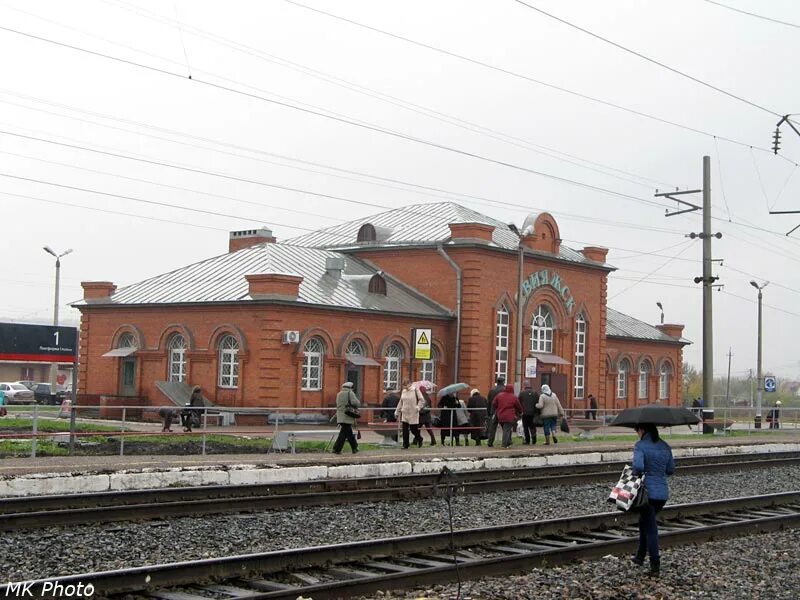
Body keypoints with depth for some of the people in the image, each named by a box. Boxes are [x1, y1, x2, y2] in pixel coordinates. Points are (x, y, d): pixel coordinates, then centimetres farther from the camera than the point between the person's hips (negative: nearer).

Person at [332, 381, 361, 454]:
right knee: (343, 433, -5)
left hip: (340, 417, 7)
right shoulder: (350, 393, -6)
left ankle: (354, 448, 23)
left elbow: (338, 405, 17)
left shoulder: (339, 394, 16)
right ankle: (336, 449, -8)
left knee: (349, 433, 16)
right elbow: (356, 403, -17)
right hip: (347, 417, -7)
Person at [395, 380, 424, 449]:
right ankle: (405, 445, 5)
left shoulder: (415, 390, -6)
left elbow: (422, 400, -4)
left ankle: (419, 439, 29)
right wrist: (397, 412, 17)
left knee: (414, 429, 1)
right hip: (404, 414, 5)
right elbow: (400, 403, 18)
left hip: (413, 414, -5)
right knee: (405, 430, -1)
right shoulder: (403, 392, 10)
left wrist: (418, 407, -16)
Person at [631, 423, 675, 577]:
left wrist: (635, 472, -6)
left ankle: (655, 566, 2)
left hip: (647, 491, -6)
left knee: (650, 528, 2)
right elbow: (671, 470, 13)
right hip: (663, 492, 6)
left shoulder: (640, 445, -12)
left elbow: (638, 466, -26)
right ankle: (640, 556, 31)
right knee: (644, 521, 26)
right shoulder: (665, 446, 7)